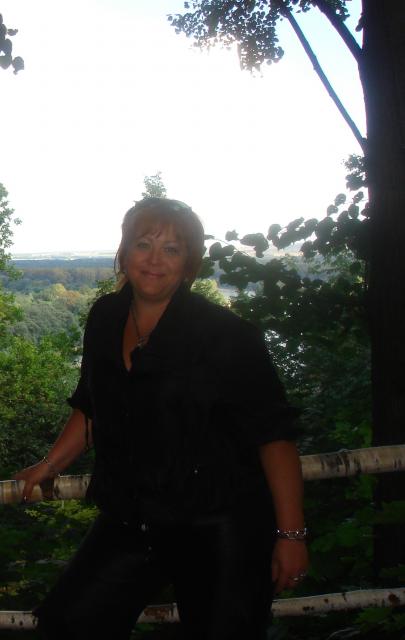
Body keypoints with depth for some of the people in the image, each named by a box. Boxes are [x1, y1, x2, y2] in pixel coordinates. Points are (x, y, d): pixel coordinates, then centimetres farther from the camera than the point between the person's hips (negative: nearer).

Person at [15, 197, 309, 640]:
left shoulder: (225, 334, -14)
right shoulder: (105, 319, 4)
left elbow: (274, 434, -14)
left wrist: (291, 534, -14)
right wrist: (50, 465, 18)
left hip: (221, 530, -5)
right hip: (131, 522, 5)